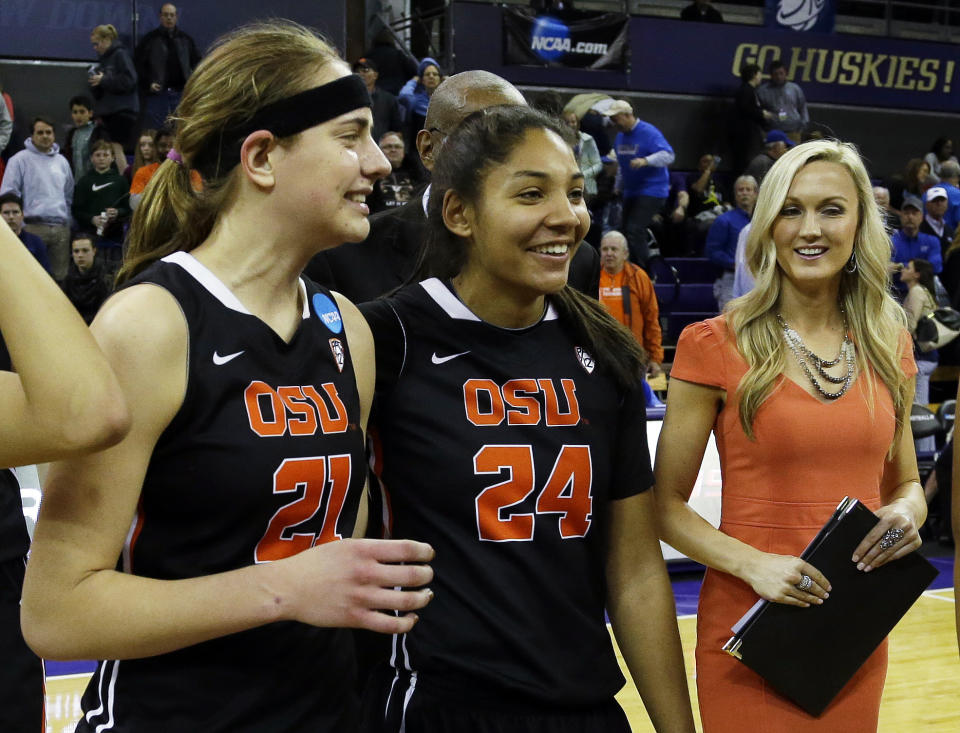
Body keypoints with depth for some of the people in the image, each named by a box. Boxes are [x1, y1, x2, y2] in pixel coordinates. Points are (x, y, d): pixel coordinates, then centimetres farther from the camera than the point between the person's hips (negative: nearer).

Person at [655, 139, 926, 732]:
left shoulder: (889, 344, 4)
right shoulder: (715, 345, -9)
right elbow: (666, 505, -5)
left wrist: (907, 513, -7)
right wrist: (753, 565, -20)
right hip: (749, 624, -4)